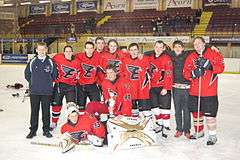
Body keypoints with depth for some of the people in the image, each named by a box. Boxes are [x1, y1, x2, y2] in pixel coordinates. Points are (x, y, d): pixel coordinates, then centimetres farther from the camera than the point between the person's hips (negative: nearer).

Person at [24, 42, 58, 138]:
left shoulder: (50, 62, 0)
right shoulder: (32, 62, 3)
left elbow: (54, 75, 9)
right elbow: (27, 74, 12)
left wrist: (47, 82, 8)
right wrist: (33, 82, 9)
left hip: (47, 92, 0)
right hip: (34, 91, 1)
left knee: (46, 111, 6)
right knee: (34, 111, 6)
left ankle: (46, 130, 18)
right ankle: (33, 130, 18)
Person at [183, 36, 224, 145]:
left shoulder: (214, 54, -2)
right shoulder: (191, 57, 9)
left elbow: (220, 68, -12)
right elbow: (185, 72, 5)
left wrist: (208, 64, -25)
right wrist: (193, 73, -15)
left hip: (209, 91, -4)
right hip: (194, 91, 5)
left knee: (209, 113, -2)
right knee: (196, 112, 15)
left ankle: (212, 135, 14)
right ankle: (199, 132, 35)